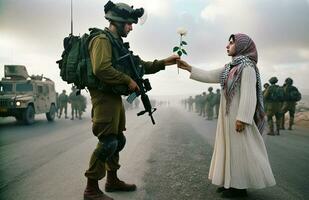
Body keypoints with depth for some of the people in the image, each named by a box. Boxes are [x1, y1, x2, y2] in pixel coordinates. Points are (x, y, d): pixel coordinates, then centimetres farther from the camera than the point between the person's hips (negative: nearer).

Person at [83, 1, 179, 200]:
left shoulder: (118, 43, 19)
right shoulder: (102, 40, -11)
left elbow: (140, 65, 21)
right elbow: (101, 69, -26)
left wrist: (163, 63, 11)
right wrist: (128, 80, -18)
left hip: (115, 97, 10)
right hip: (104, 97, -10)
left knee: (118, 140, 14)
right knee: (108, 142, -10)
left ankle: (112, 180, 28)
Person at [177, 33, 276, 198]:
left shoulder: (247, 66, -11)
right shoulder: (230, 67, 15)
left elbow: (248, 94, -19)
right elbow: (209, 76, 15)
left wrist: (242, 118, -24)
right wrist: (189, 68, 10)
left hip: (238, 116, -9)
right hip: (228, 115, 9)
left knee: (240, 149, -2)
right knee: (230, 148, 12)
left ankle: (240, 187, 8)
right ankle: (232, 182, 22)